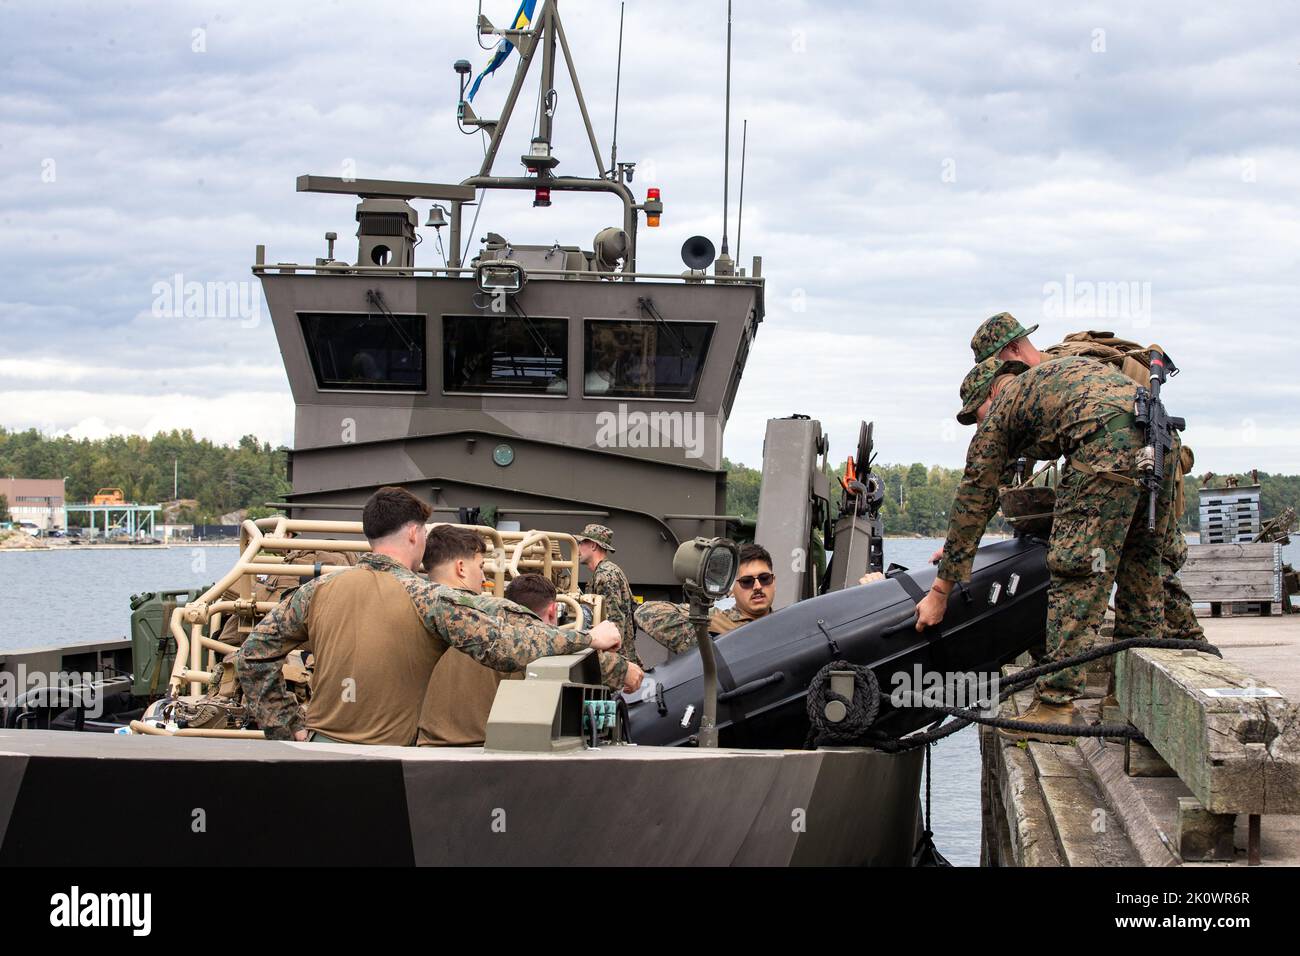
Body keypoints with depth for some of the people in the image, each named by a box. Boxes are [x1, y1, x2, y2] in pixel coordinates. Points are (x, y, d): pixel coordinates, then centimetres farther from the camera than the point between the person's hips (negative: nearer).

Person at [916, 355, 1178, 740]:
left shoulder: (1001, 410, 20)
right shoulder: (1064, 370, 39)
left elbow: (973, 502, 20)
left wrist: (940, 592, 23)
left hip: (1107, 443, -7)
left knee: (1076, 572, -5)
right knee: (1139, 569, 16)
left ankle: (1056, 705, -9)